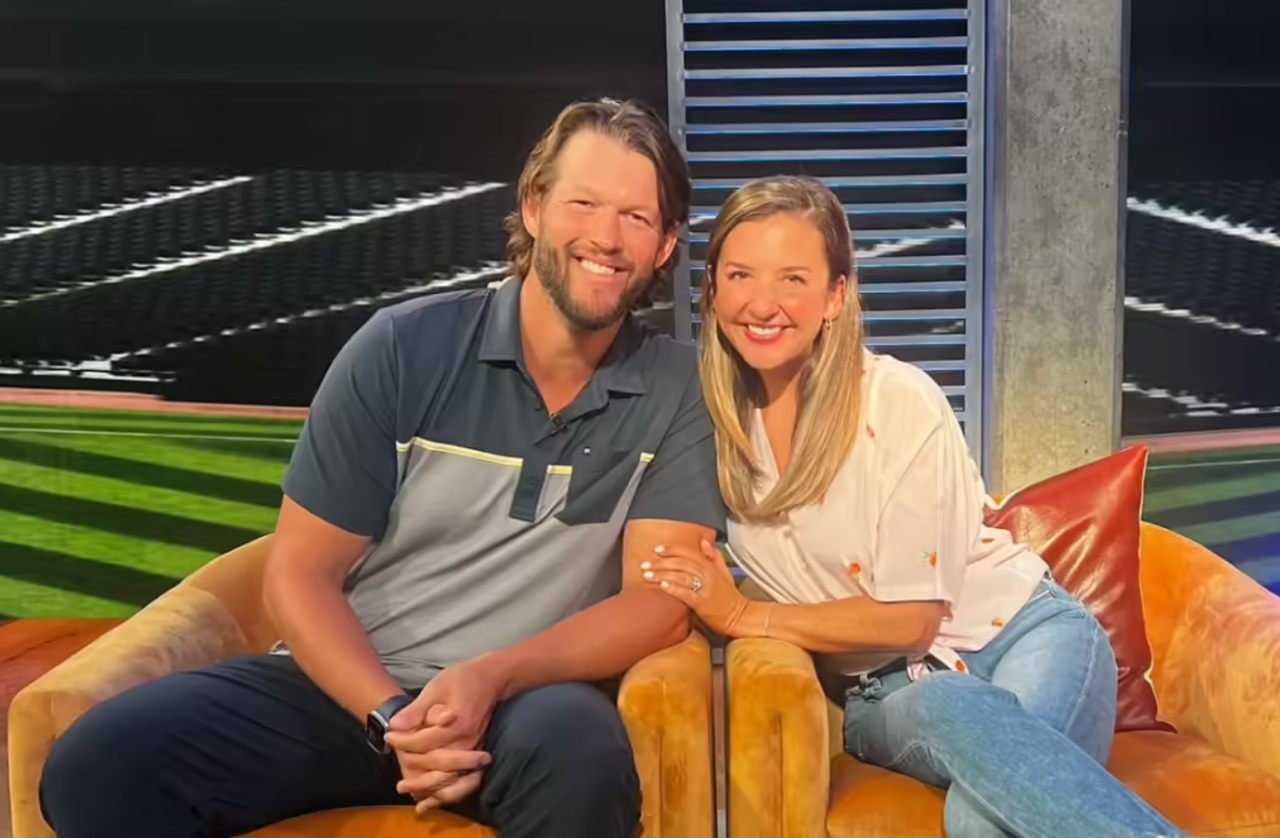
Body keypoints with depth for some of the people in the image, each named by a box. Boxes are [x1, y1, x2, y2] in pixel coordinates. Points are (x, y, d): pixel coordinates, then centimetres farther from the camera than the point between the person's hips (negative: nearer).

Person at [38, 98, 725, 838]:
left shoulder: (679, 390, -2)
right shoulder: (401, 349, -4)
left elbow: (660, 602, -8)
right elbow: (300, 575, -2)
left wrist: (492, 679, -24)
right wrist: (390, 717, -18)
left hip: (528, 699, -1)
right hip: (353, 683, 2)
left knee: (579, 750, -35)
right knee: (97, 763, -19)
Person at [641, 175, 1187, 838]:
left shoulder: (900, 402, -16)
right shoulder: (714, 417, -3)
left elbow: (912, 616, -14)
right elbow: (679, 562, 12)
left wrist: (745, 618, -15)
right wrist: (706, 592, -10)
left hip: (1021, 634, -2)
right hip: (887, 688, 3)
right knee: (951, 712, -36)